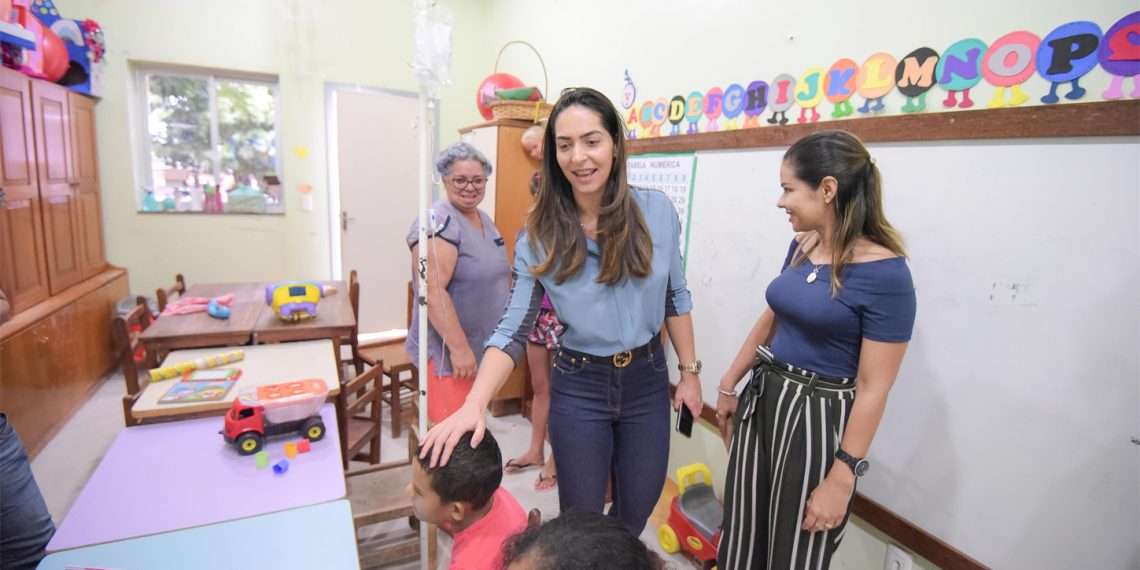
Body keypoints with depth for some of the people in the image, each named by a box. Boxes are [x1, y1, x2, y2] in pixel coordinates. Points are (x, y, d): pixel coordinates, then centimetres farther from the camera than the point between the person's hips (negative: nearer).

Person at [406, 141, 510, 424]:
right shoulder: (438, 222, -17)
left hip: (483, 348, 9)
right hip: (448, 351, -9)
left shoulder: (484, 219, 10)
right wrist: (459, 347, -23)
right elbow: (433, 291, -24)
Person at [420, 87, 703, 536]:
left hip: (648, 380, 2)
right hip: (579, 387, -2)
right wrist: (474, 404, -26)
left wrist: (689, 371, 4)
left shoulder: (657, 212, -9)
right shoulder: (540, 234, -13)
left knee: (637, 511, 21)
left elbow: (675, 297, 2)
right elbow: (513, 329, -13)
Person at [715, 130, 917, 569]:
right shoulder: (802, 245, 2)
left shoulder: (885, 274, -18)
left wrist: (841, 479, -15)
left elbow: (873, 389, -17)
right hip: (761, 400, 6)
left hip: (818, 417, -6)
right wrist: (728, 386, 15)